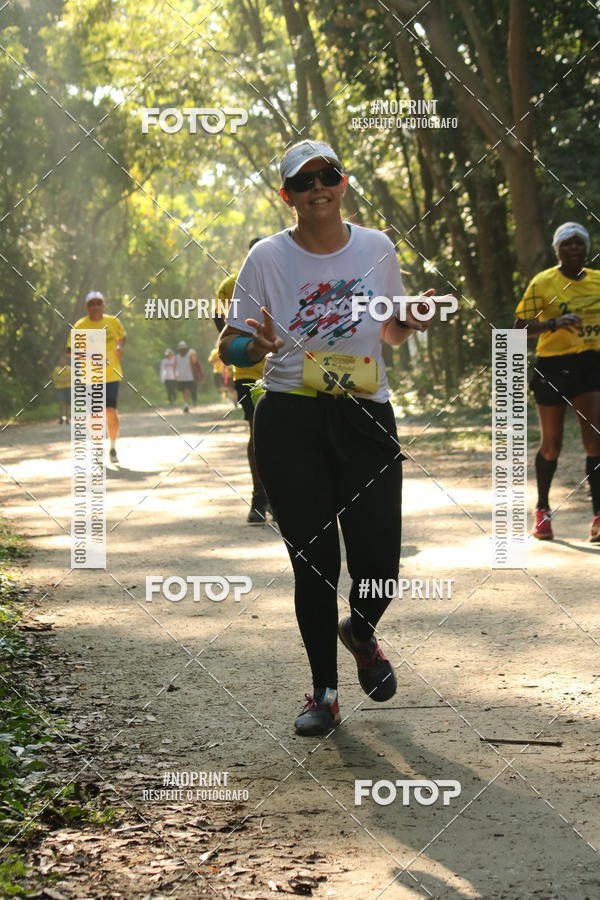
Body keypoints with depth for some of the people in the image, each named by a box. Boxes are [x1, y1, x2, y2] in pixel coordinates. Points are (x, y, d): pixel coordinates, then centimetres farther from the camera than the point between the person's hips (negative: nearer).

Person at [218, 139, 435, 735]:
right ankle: (324, 691, 15)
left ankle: (360, 633, 32)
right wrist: (259, 347, -20)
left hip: (367, 418, 2)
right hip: (290, 423, -2)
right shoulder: (268, 257, -1)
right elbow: (229, 346, 3)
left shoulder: (377, 248, 6)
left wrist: (408, 323, -3)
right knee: (313, 561, -1)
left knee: (379, 560, -4)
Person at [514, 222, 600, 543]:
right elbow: (521, 326, -11)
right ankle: (542, 510, 28)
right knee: (551, 444, 7)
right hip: (553, 367, -2)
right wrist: (555, 323, -26)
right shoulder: (543, 282, -7)